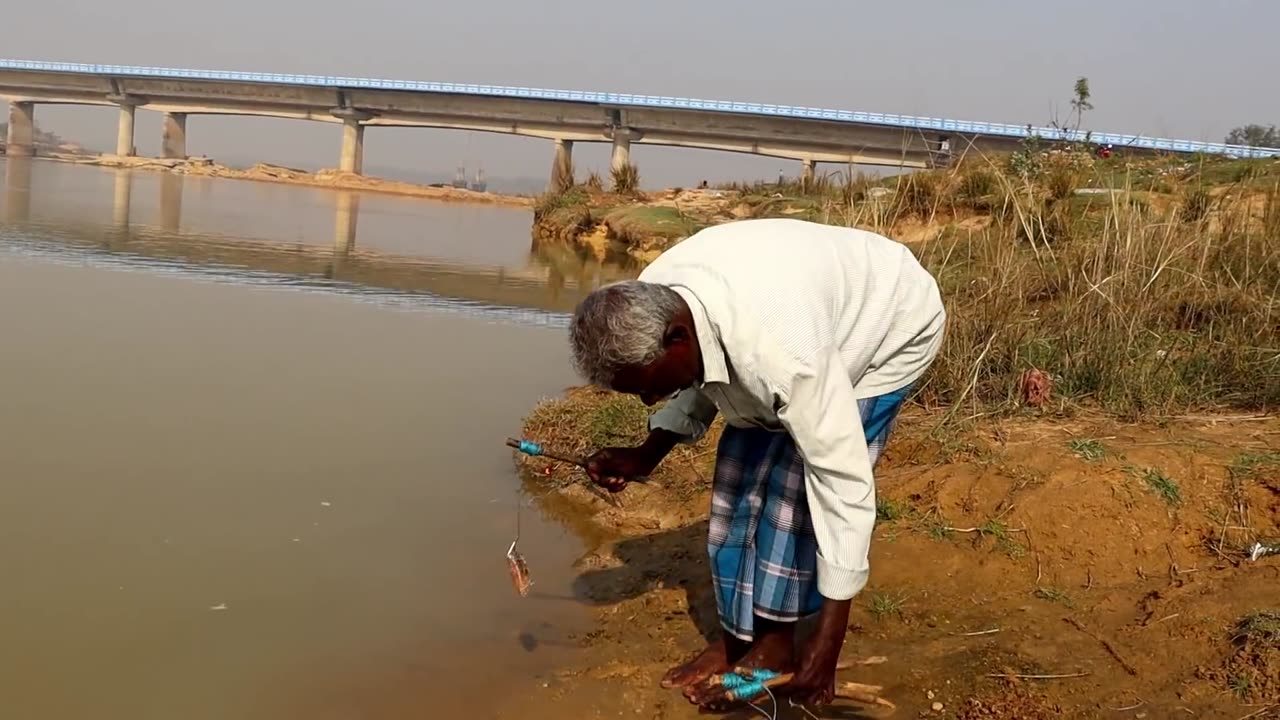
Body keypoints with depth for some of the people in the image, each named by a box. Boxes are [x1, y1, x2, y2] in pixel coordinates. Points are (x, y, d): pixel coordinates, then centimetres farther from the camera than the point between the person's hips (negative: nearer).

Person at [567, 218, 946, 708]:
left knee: (796, 485, -16)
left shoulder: (779, 350, -45)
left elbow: (844, 483, -39)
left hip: (890, 329, -7)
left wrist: (826, 645, -35)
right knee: (740, 470, -1)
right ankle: (739, 634, 13)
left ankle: (776, 640, 2)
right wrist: (645, 456, -16)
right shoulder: (647, 307, -23)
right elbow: (697, 380, 0)